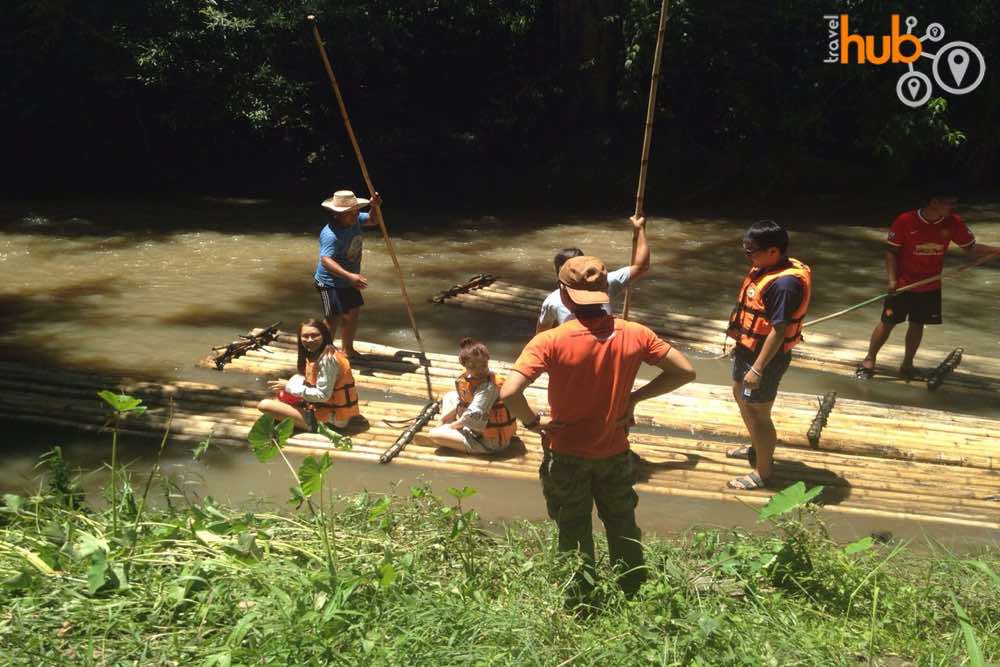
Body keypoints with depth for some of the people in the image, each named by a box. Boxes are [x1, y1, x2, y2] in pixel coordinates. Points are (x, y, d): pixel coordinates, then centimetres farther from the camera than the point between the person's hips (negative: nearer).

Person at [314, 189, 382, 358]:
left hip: (349, 281, 9)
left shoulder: (355, 219, -5)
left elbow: (373, 221, 13)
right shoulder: (330, 234, -32)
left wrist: (374, 207, -10)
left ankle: (347, 349, 35)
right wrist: (350, 276, -56)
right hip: (331, 283, -9)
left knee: (353, 313, 17)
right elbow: (326, 260, -44)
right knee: (333, 319, -6)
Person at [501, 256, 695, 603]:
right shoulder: (634, 335, -13)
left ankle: (580, 600, 36)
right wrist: (634, 396, -2)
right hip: (614, 451, 3)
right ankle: (635, 593, 42)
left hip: (567, 454, -3)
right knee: (622, 524, 24)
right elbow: (685, 371, -5)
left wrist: (534, 421, -15)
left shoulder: (550, 342, -24)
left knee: (574, 531, 18)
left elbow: (509, 393, -33)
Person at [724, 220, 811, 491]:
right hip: (748, 349, 10)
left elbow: (779, 330, -28)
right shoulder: (765, 268, 1)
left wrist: (758, 369, -25)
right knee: (740, 396, 28)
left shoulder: (784, 283, -29)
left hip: (765, 357, -10)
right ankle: (757, 448, 49)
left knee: (757, 413, 4)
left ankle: (762, 473, 22)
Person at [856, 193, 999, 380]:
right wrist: (892, 279, -18)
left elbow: (971, 248, -1)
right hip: (902, 285, -3)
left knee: (917, 324, 11)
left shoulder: (954, 223, -9)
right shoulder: (905, 221, -19)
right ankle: (869, 360, 17)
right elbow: (891, 251, -10)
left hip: (931, 288, 3)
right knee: (888, 322, 3)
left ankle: (907, 364, 26)